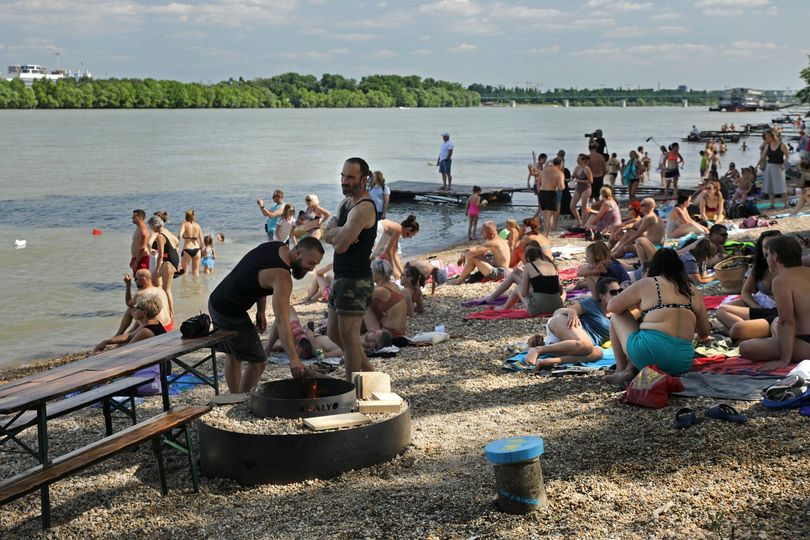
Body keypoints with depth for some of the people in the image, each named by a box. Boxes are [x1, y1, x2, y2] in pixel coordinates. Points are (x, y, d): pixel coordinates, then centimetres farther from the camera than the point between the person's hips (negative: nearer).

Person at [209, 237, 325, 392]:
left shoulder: (278, 247, 0)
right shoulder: (282, 276, -26)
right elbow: (282, 321, -33)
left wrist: (261, 310, 3)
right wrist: (293, 359, -38)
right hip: (230, 314, -10)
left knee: (232, 358, 19)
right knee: (258, 363, -1)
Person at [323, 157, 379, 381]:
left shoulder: (364, 208, -18)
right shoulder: (346, 203, 14)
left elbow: (340, 246, -24)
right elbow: (328, 236, 8)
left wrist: (334, 230, -3)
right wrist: (340, 234, -14)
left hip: (356, 281, -10)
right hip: (341, 278, 10)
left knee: (348, 336, -4)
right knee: (334, 333, 17)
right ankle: (368, 371, 28)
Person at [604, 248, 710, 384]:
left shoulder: (647, 284, 5)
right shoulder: (692, 290, 16)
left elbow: (611, 307, 11)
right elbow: (704, 334, 21)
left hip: (650, 352, -4)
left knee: (617, 317, 20)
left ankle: (621, 370, 13)